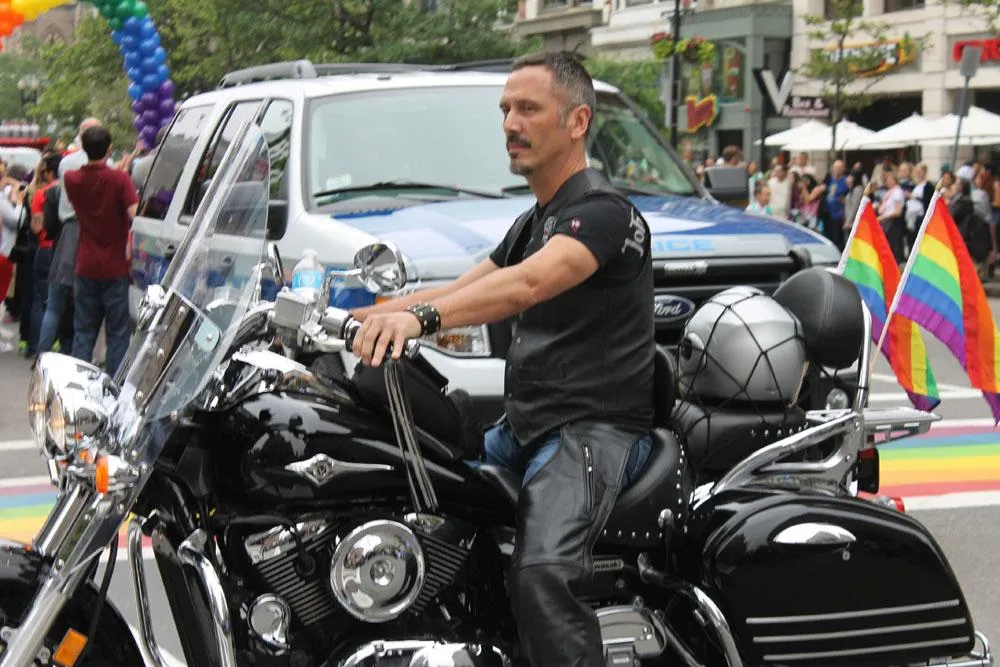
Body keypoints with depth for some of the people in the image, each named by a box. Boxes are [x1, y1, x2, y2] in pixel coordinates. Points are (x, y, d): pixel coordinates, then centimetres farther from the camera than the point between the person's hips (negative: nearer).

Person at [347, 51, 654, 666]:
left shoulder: (602, 211, -11)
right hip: (523, 426, 10)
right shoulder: (534, 221, 21)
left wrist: (421, 316, -43)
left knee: (542, 573, -32)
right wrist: (366, 317, 9)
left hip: (596, 428, -10)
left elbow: (529, 284, -30)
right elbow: (461, 291, 23)